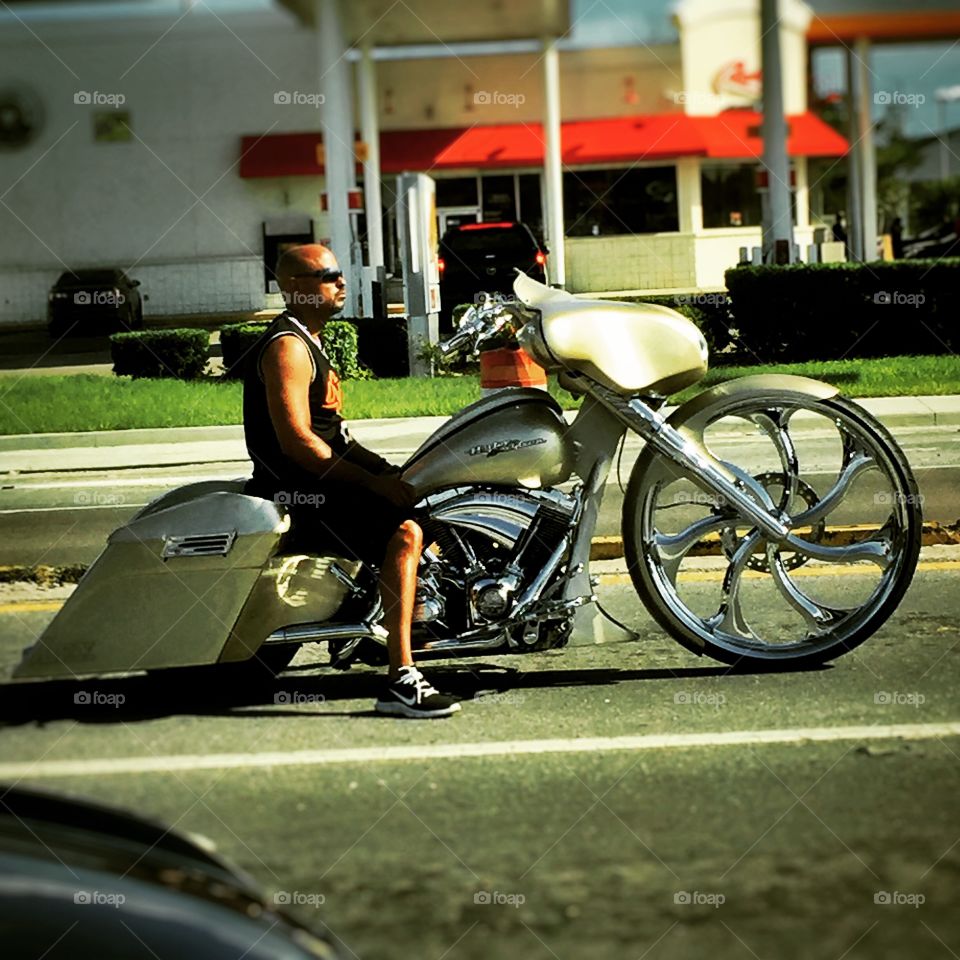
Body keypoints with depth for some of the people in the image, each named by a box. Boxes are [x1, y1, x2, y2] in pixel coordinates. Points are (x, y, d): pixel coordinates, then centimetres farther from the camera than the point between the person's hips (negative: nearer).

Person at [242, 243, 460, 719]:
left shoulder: (310, 342, 19)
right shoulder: (286, 347, -14)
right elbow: (296, 440, -23)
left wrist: (387, 470, 7)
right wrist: (372, 483, -22)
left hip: (325, 480, 11)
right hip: (296, 494, -11)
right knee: (405, 532, -27)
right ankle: (400, 681, -31)